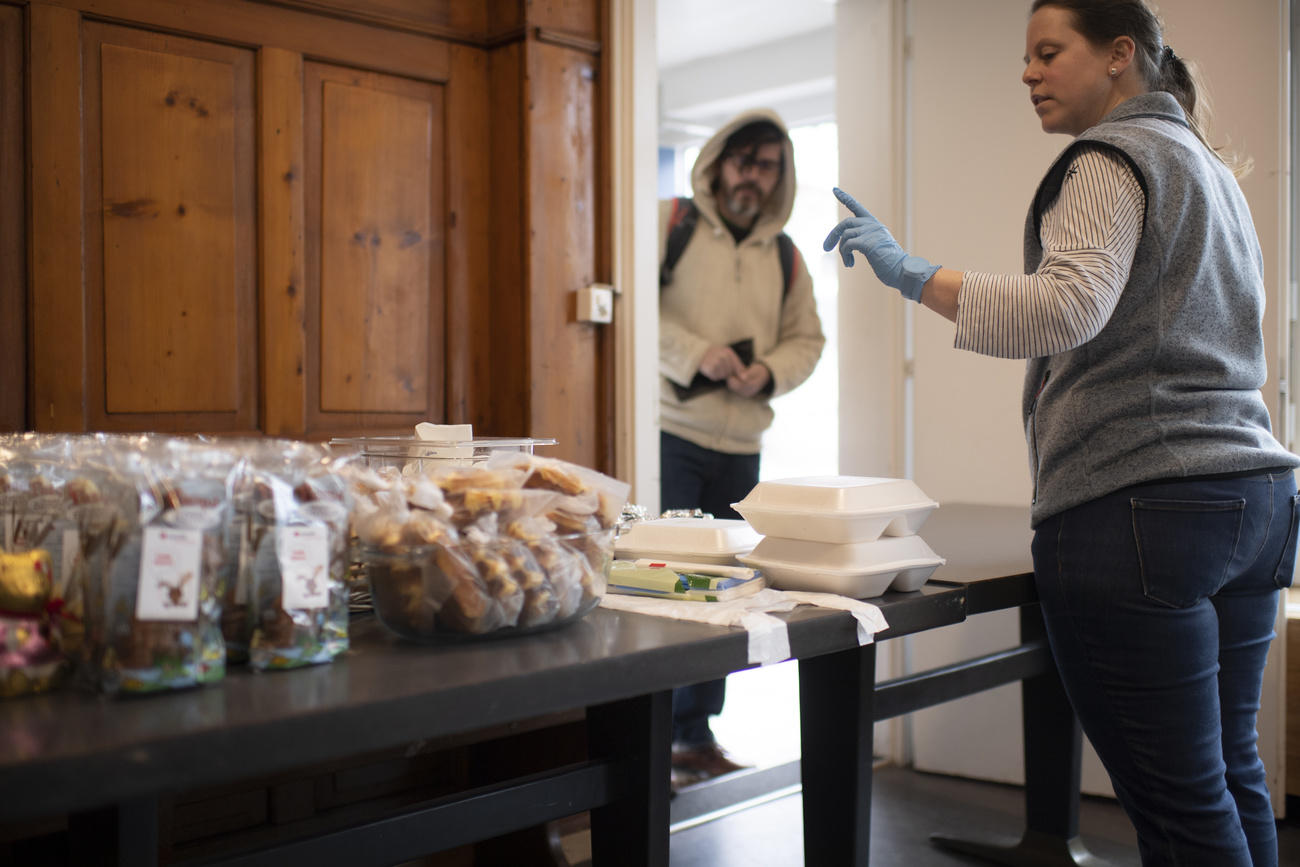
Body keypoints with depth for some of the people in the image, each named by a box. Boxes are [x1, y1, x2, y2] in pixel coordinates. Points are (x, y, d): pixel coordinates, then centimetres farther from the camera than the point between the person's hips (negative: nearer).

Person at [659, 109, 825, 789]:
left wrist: (769, 371, -3)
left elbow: (806, 339, 18)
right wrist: (696, 352, -17)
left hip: (740, 445, 6)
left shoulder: (785, 255, 16)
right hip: (669, 434, -5)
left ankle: (697, 735, 22)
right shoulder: (670, 222, 1)